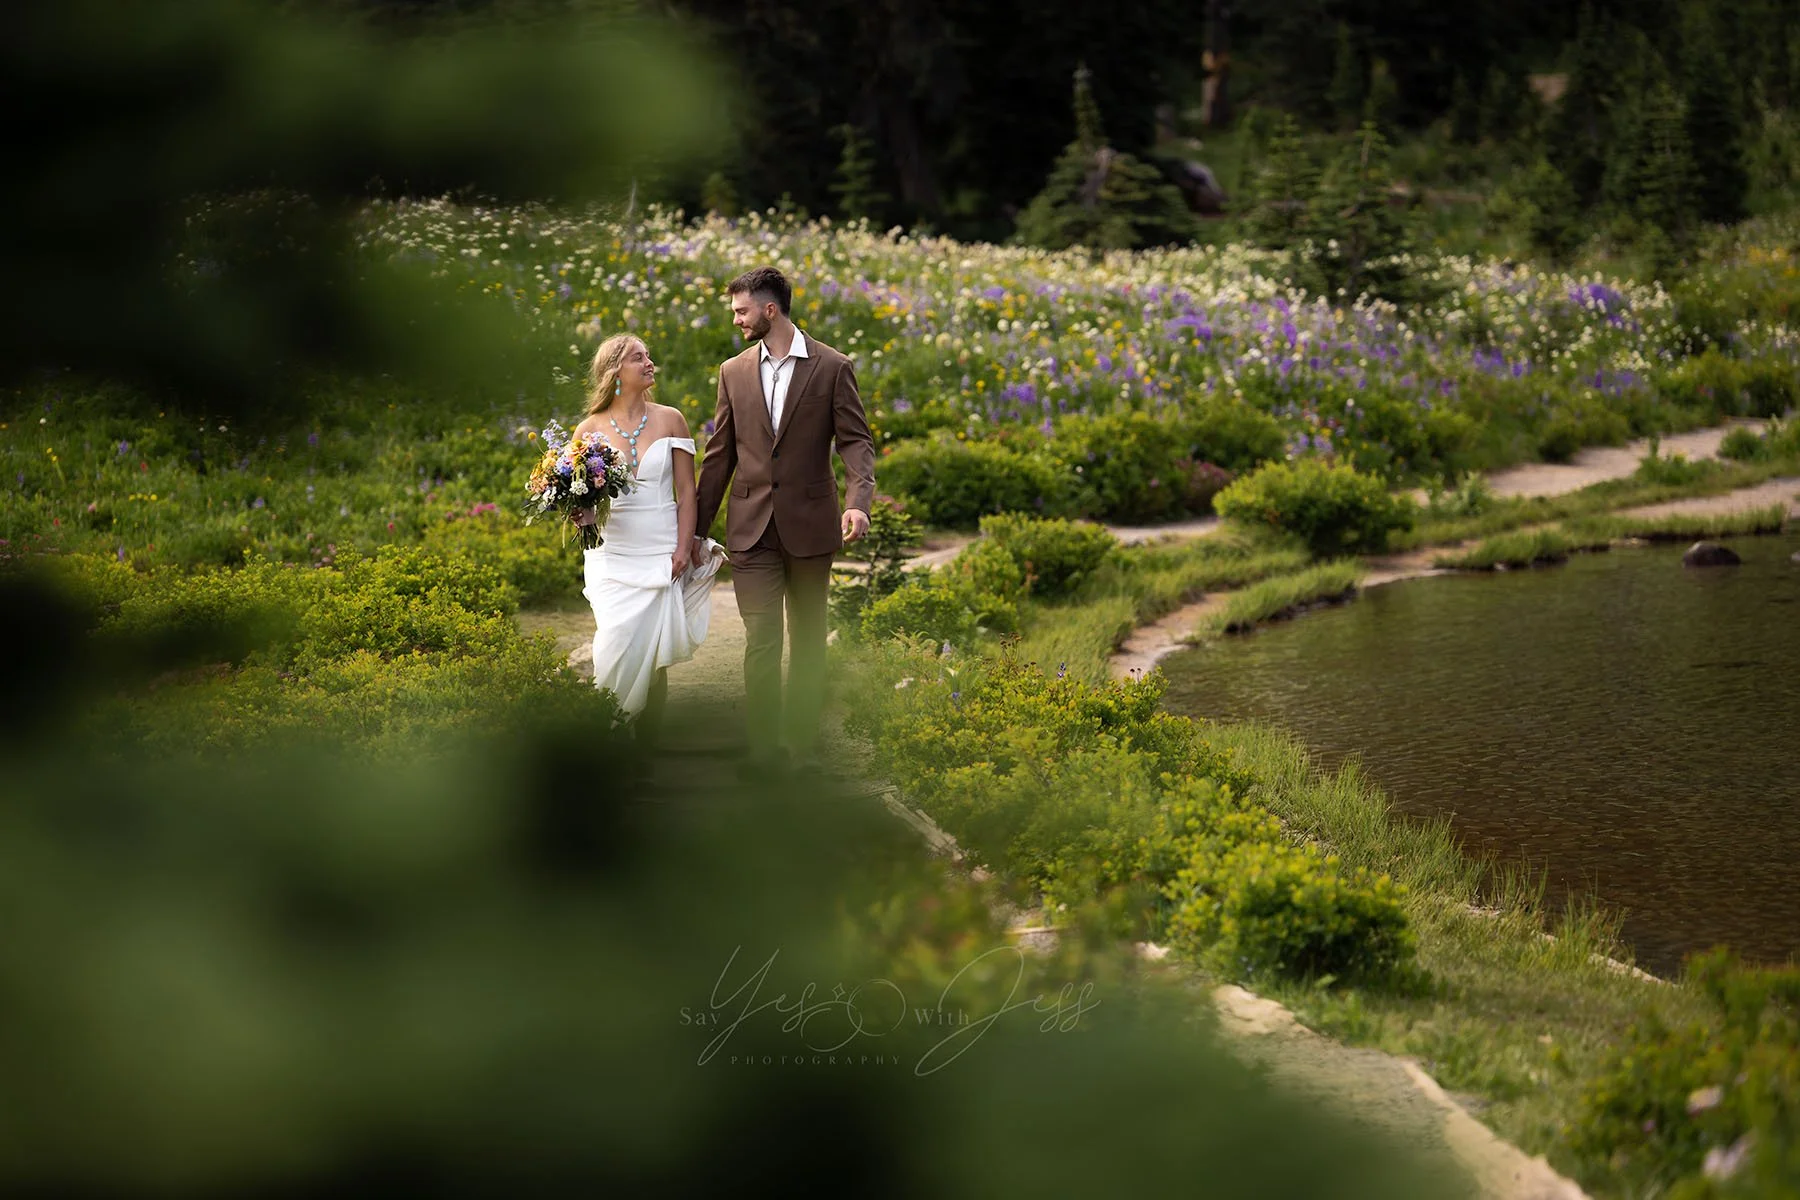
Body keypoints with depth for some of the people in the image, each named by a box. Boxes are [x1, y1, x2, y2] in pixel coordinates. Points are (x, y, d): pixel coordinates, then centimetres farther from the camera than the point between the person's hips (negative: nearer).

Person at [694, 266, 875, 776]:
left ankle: (804, 747, 18)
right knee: (761, 642, -5)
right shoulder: (734, 372, 8)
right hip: (752, 527, 2)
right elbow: (720, 455, 12)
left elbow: (856, 441, -6)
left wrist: (859, 500, -23)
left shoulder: (832, 368, -2)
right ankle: (764, 751, -2)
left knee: (808, 641, 9)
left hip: (809, 524, -2)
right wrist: (698, 526, 12)